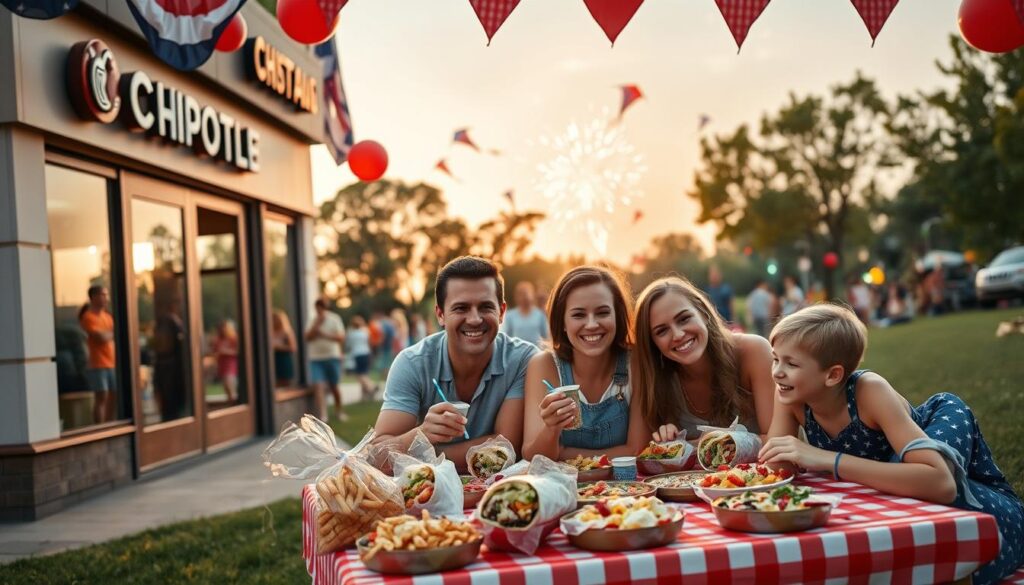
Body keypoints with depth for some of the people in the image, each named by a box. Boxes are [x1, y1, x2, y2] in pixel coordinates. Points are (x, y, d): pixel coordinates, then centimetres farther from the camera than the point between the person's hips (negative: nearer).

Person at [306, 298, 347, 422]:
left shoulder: (334, 318, 2)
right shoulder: (312, 320, 8)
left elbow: (341, 338, -5)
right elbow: (308, 337, -2)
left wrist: (325, 335, -17)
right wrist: (316, 325, -12)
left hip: (332, 357, -1)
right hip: (316, 359, 1)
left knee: (334, 387, 8)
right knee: (317, 386, -14)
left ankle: (339, 411, 29)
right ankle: (322, 415, -16)